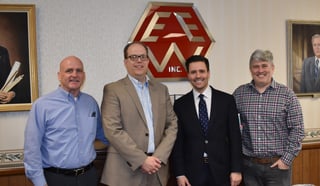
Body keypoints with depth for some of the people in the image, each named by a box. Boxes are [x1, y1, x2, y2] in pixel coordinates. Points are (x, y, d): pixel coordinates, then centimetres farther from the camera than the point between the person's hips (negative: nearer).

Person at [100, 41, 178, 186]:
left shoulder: (161, 89, 10)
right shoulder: (113, 90, -4)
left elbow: (172, 125, 7)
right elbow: (113, 130, -12)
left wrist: (159, 156, -7)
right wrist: (141, 159, -15)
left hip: (157, 169, 4)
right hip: (125, 171, -4)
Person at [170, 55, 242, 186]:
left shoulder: (227, 100, 0)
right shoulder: (180, 104, 1)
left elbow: (234, 137, 0)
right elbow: (178, 141, 1)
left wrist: (236, 169, -3)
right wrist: (179, 173, -3)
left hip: (221, 171, 0)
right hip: (192, 173, 0)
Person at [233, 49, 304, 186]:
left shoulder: (287, 94, -2)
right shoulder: (239, 93, 3)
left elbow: (297, 130, -3)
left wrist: (287, 159, -7)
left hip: (278, 165, -1)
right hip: (249, 165, 2)